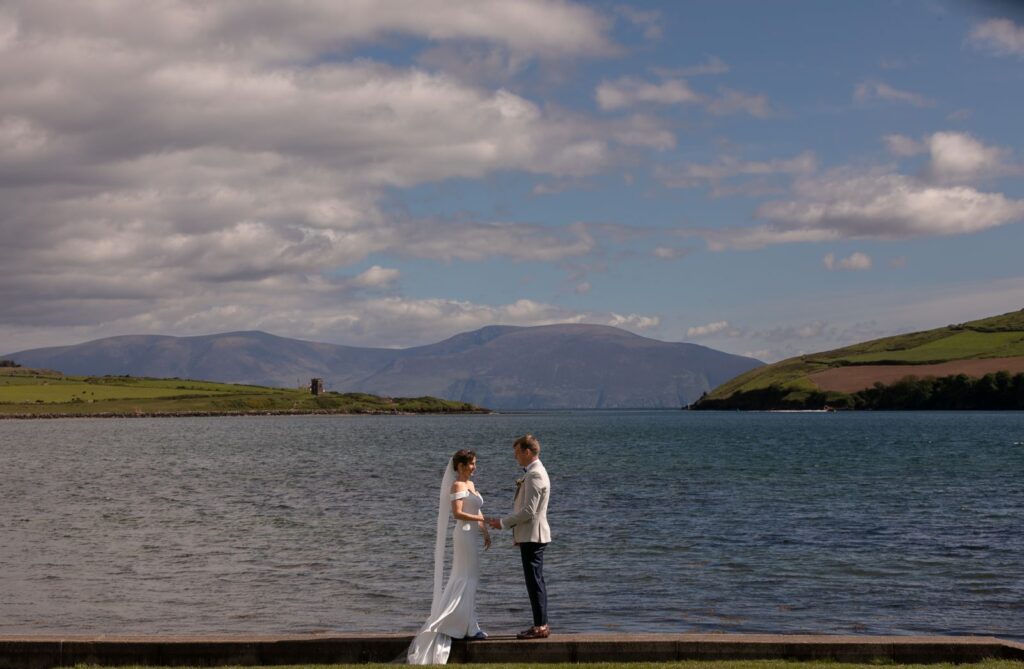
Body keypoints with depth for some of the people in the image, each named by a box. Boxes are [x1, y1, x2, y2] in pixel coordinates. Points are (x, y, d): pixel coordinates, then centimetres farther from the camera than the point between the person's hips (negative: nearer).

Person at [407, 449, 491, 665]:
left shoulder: (470, 484, 16)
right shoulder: (457, 485, -12)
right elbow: (458, 513, -21)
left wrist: (485, 531, 11)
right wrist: (480, 519, -23)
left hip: (473, 534, 9)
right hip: (464, 534, -9)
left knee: (461, 580, 12)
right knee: (467, 580, -5)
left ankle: (448, 623, 17)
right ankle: (471, 627, -2)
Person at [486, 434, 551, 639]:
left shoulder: (535, 475, -17)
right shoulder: (534, 473, 17)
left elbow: (528, 511, -21)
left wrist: (503, 523, -14)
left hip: (533, 536, -11)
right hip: (531, 536, 11)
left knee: (535, 580, -7)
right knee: (535, 581, 12)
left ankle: (540, 626, -5)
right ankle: (541, 624, 16)